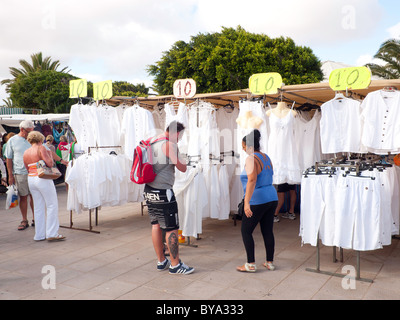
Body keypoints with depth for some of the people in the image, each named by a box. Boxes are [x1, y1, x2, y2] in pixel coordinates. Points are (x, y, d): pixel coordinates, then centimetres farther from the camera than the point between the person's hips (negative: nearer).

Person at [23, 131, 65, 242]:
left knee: (38, 208, 12)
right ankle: (52, 234, -4)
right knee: (52, 205, -1)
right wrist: (49, 154, 2)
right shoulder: (41, 148, -7)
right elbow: (50, 163, -15)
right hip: (43, 179, -7)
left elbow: (28, 169, 16)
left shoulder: (26, 152, 13)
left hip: (30, 179, 7)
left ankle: (39, 235, 15)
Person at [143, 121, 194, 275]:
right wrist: (182, 159, 8)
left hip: (149, 190, 9)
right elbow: (182, 168, -9)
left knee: (156, 225, 15)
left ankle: (161, 261, 26)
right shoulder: (169, 145, -15)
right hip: (163, 192, -9)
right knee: (172, 228, 0)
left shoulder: (152, 141, 10)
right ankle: (175, 265, 10)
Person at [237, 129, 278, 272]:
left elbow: (252, 180, -28)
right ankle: (270, 262, 21)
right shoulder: (266, 157, 11)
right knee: (268, 231, 14)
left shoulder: (251, 159, -16)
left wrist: (246, 202, -33)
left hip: (257, 200, -8)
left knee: (246, 231, 4)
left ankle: (251, 264, 8)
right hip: (271, 198, 8)